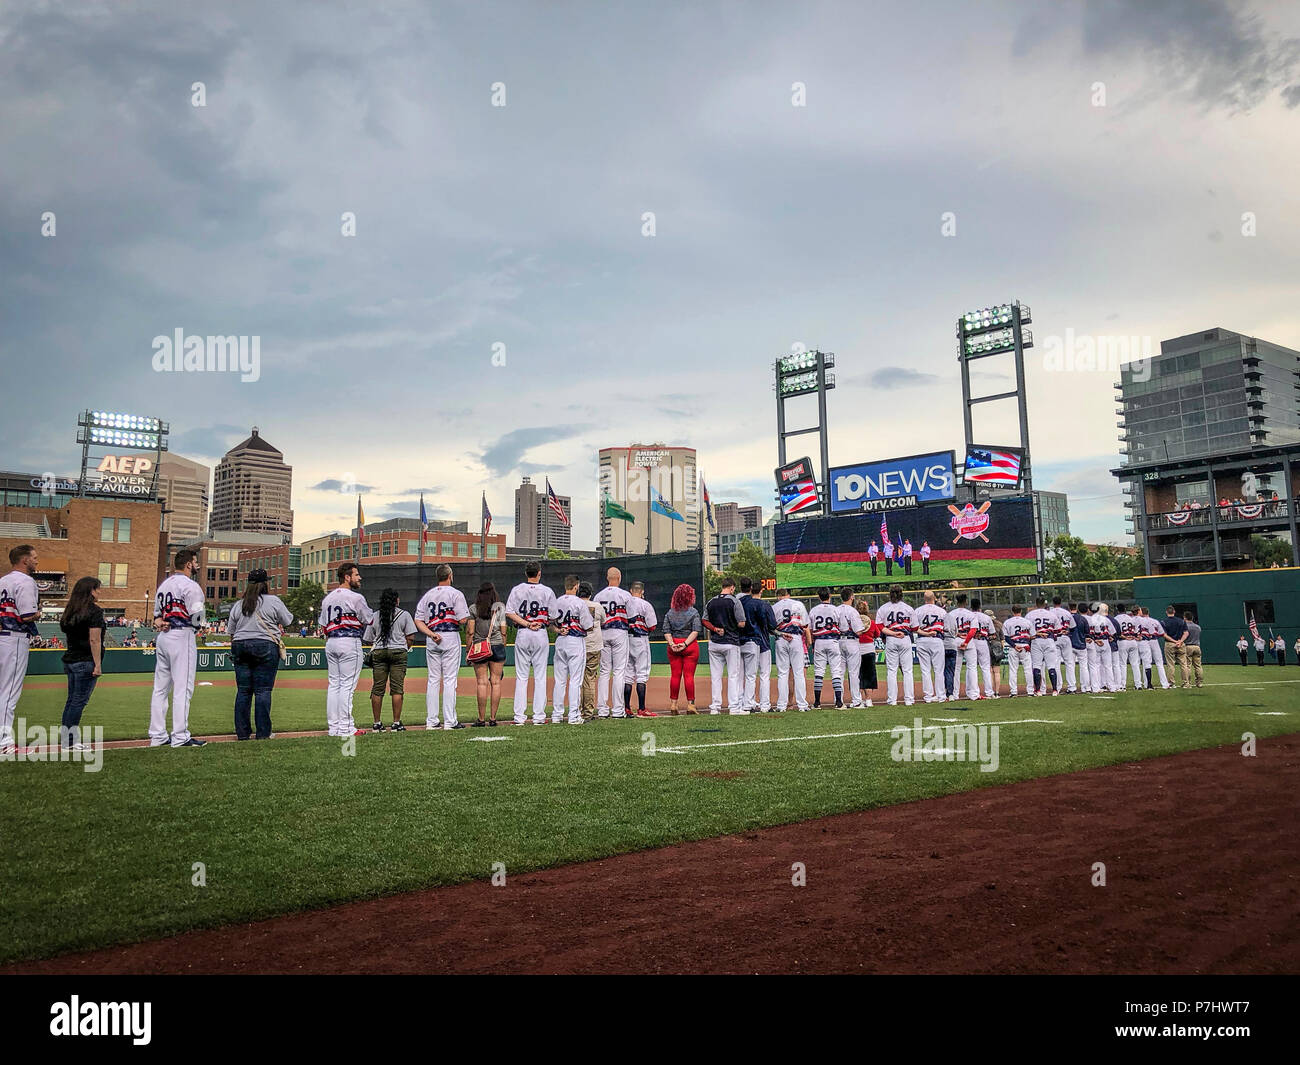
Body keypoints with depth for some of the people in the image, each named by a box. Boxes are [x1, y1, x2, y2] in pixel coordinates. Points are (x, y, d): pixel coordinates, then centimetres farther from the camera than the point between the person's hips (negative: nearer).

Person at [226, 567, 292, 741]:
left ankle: (242, 732, 10)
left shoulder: (238, 605, 10)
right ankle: (263, 732, 0)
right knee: (263, 690, -2)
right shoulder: (273, 601, -3)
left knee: (243, 690, 8)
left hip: (240, 647, 4)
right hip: (265, 646, -4)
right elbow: (288, 620, 5)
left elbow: (231, 632, 13)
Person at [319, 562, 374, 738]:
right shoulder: (355, 597, -10)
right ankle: (345, 727, -5)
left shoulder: (327, 599, 13)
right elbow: (369, 620, -4)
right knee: (347, 684, -5)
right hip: (350, 641, -7)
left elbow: (324, 626, 14)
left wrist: (331, 638, 19)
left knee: (334, 684, 11)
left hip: (331, 643, 8)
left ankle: (333, 726, 13)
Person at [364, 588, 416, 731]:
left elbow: (368, 640, 7)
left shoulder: (375, 616, 9)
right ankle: (396, 723, -2)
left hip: (378, 652, 2)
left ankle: (377, 723, 7)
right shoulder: (404, 614, 2)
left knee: (377, 688, 5)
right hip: (398, 652, -2)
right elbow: (411, 637, -2)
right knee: (397, 688, -1)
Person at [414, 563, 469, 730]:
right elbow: (463, 619, -12)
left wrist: (431, 634, -4)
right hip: (451, 638, -5)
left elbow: (418, 620, 4)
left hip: (432, 641, 5)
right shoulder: (455, 594, -5)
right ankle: (449, 721, -3)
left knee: (433, 679, 8)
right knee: (450, 679, -2)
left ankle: (431, 721, 9)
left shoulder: (427, 595, 11)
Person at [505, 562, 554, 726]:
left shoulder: (516, 590, 2)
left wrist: (526, 624, -7)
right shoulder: (547, 591, -1)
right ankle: (539, 715, 2)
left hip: (522, 634, 1)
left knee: (521, 676, 6)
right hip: (541, 635, -1)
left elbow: (509, 613, -6)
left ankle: (519, 716, 4)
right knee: (540, 676, 3)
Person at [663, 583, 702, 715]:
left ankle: (673, 704, 8)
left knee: (675, 675, 7)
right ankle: (690, 705, 1)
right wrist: (685, 644, -14)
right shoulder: (693, 612, -3)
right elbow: (696, 631, -11)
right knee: (689, 675, -1)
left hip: (673, 646, 3)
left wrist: (672, 643, -8)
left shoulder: (670, 613, 7)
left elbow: (666, 631, 1)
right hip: (690, 646, -3)